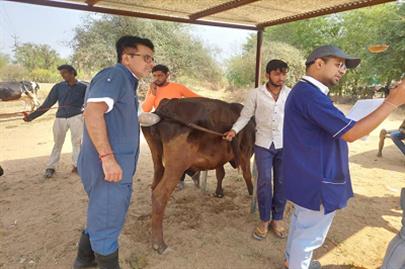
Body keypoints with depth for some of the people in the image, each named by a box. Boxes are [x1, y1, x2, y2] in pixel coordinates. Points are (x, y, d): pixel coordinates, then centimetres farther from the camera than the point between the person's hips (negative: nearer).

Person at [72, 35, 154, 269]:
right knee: (107, 222, 7)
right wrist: (107, 157, -30)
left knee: (101, 216, 25)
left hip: (119, 166, 11)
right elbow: (93, 112, -27)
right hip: (109, 166, -11)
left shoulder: (127, 81, 18)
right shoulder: (114, 75, -13)